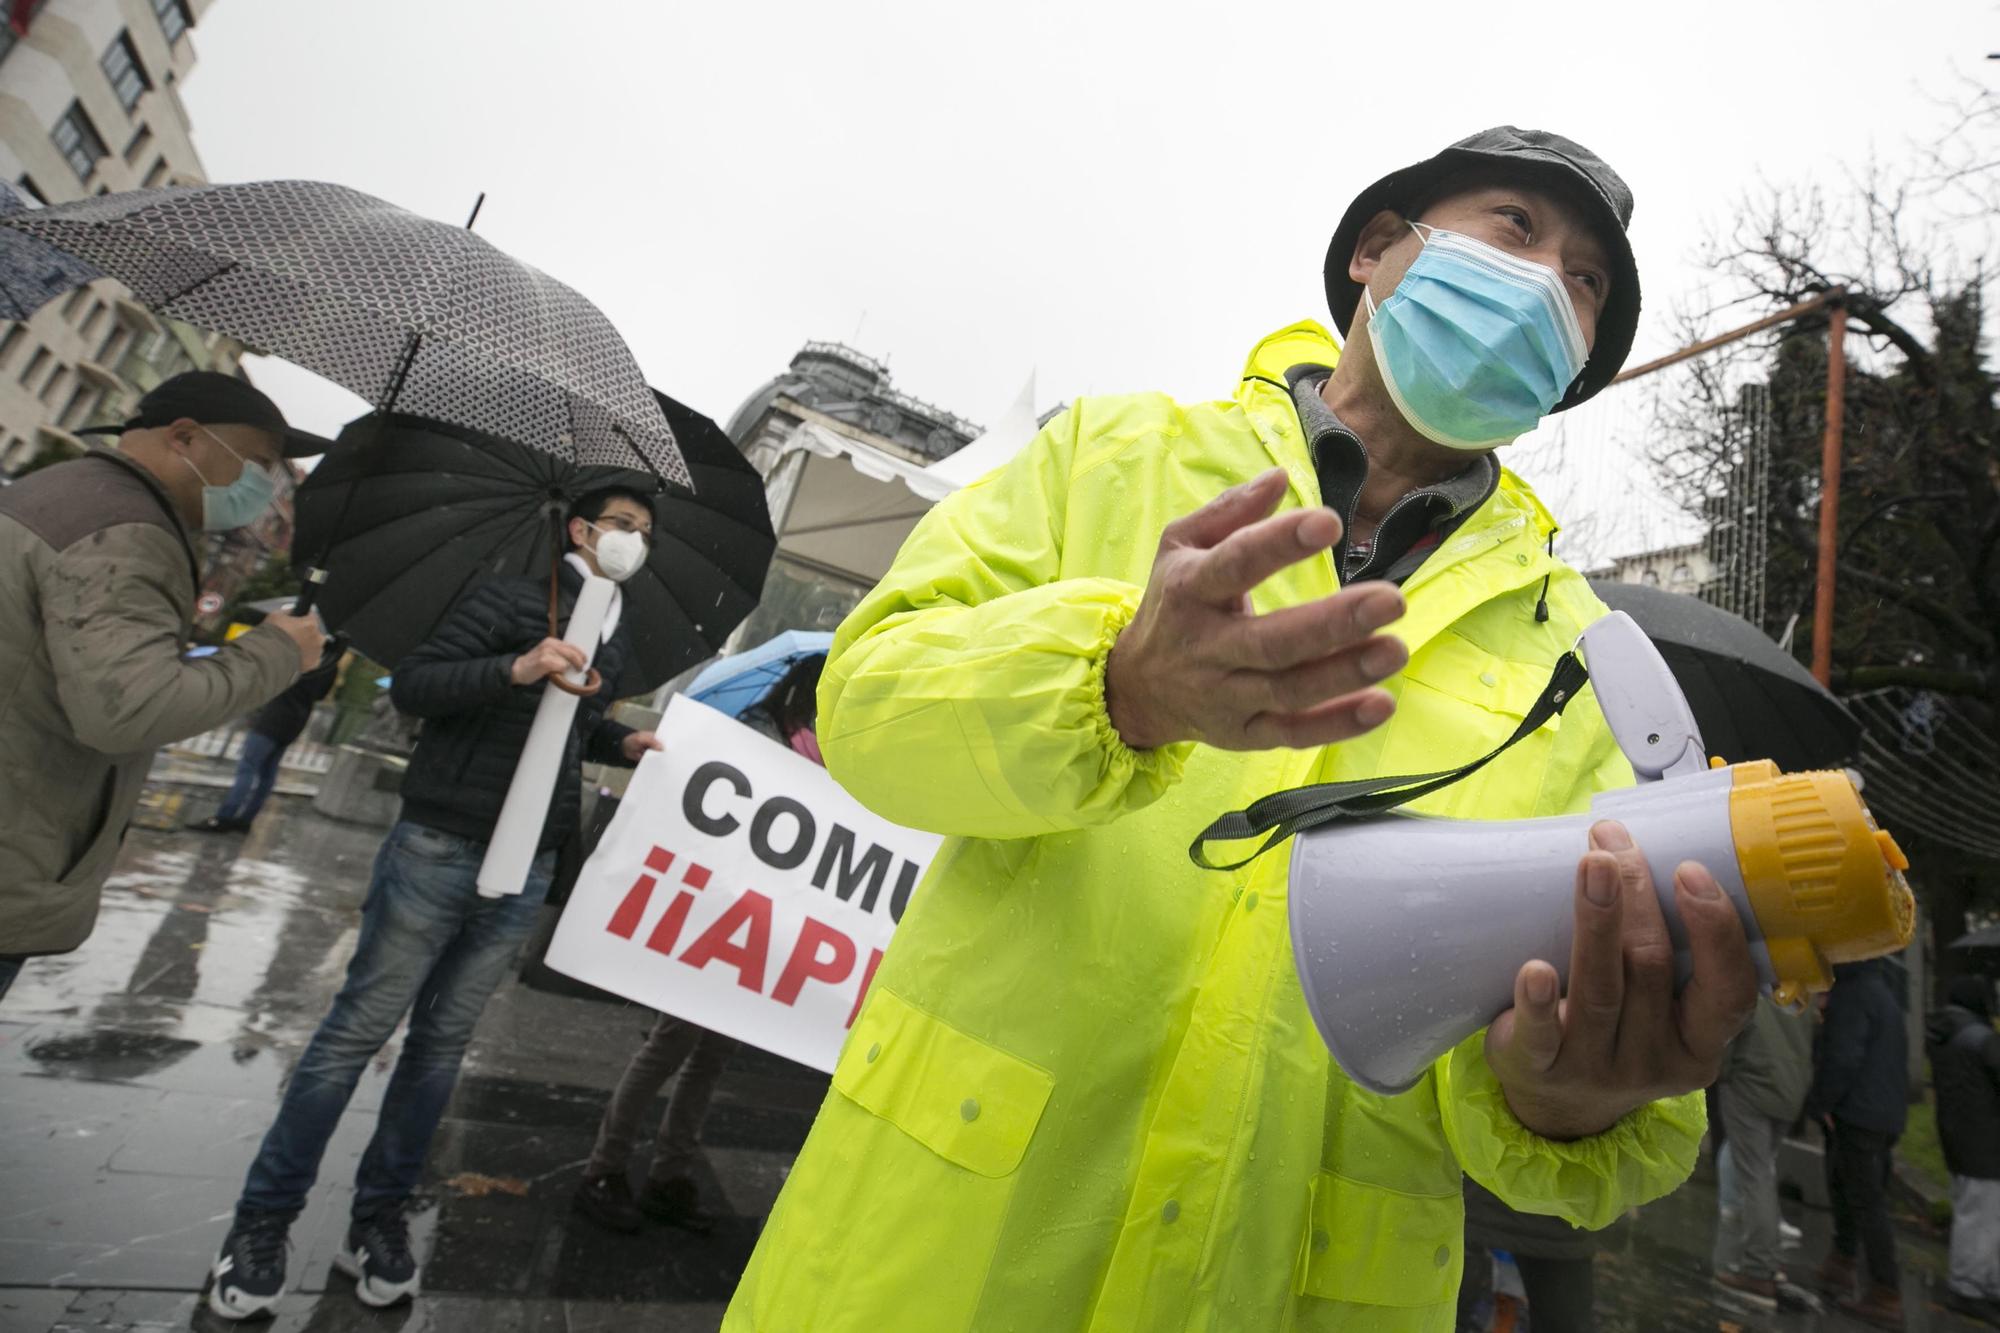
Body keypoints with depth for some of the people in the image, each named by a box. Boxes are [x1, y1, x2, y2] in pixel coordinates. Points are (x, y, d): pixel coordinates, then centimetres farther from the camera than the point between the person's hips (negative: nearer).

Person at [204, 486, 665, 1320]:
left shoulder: (616, 636, 13)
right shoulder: (511, 597, -6)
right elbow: (411, 684, -12)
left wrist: (622, 744, 6)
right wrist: (515, 670, -27)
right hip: (439, 849, -5)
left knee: (442, 1041, 12)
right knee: (360, 1026, 3)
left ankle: (379, 1218, 25)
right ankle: (264, 1218, 19)